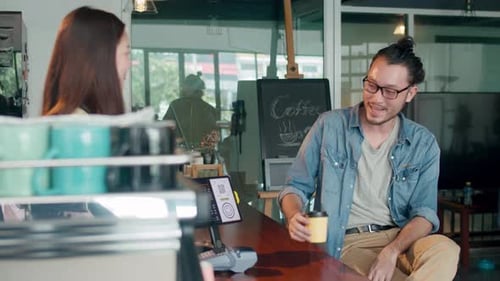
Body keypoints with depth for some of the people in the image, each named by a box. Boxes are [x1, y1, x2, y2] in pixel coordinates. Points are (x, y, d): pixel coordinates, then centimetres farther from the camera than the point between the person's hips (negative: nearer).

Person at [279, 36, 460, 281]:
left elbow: (424, 211, -1)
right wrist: (295, 217, -20)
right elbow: (296, 187, 4)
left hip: (401, 238, 4)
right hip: (345, 243, -3)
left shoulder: (423, 144, 4)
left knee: (446, 251, -31)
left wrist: (391, 251, -20)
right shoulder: (329, 126, 0)